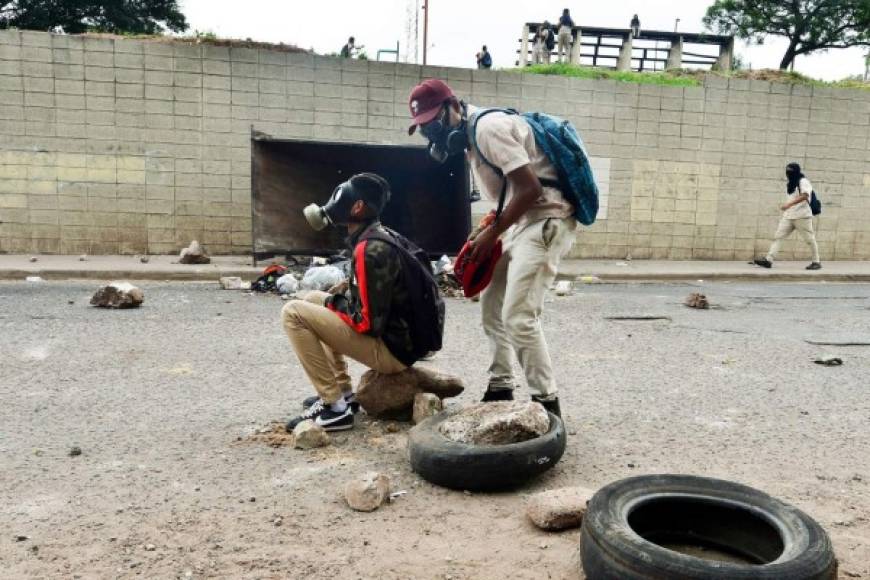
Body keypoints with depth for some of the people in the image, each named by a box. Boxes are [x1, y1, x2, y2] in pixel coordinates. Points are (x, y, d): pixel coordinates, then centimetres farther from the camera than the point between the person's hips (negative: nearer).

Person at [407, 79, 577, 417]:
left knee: (518, 317, -13)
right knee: (491, 306, 13)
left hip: (546, 219, -10)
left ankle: (546, 402, -1)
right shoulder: (470, 136, 14)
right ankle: (500, 388, 23)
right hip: (522, 221, 10)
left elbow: (530, 189, -22)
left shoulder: (488, 127, -16)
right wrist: (490, 230, 6)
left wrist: (491, 234, -14)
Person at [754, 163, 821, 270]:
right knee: (778, 236, -3)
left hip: (802, 215, -8)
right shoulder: (790, 183, 16)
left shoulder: (803, 181, -9)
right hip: (789, 216, 8)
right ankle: (768, 260, -10)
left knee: (809, 239, 1)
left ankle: (816, 262, 11)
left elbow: (804, 196, -25)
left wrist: (789, 204, -33)